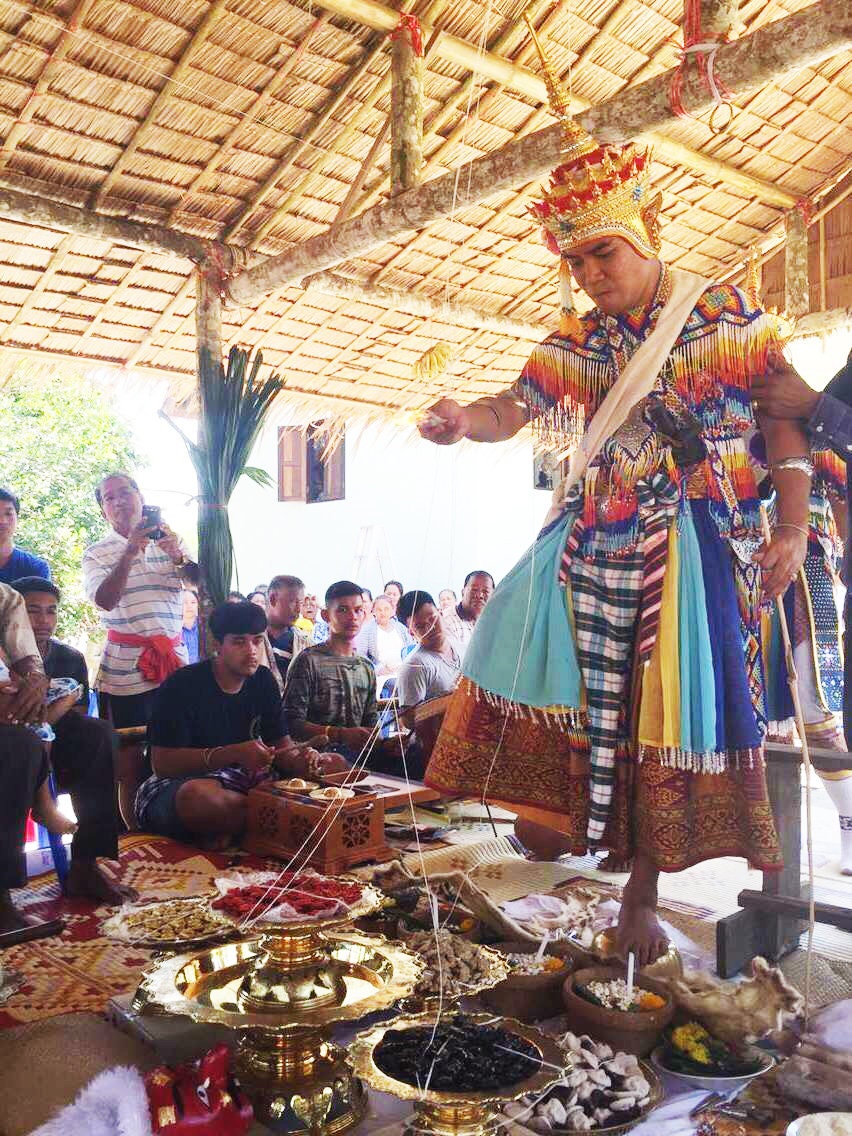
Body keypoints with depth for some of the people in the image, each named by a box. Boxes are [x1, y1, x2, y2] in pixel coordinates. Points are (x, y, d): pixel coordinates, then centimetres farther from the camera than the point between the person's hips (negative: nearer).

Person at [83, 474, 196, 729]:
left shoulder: (169, 542, 11)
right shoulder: (96, 554, 3)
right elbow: (105, 601, -13)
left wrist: (178, 557, -17)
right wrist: (130, 552, -21)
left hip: (175, 660, 2)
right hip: (125, 670, -2)